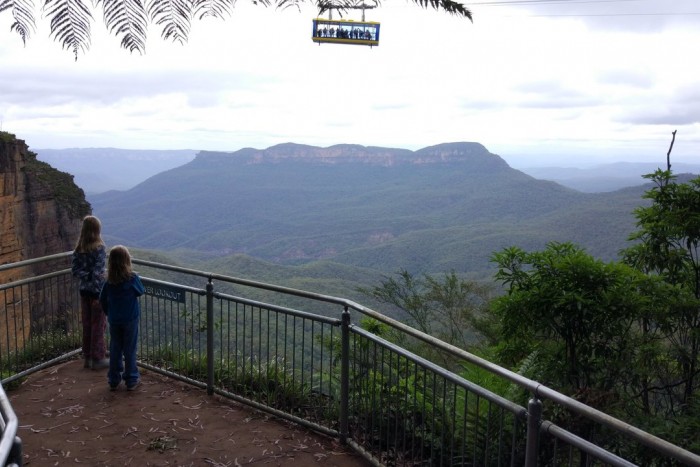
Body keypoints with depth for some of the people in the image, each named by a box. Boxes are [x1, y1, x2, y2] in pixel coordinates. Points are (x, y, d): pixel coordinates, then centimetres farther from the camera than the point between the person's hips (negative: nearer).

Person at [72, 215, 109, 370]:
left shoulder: (79, 249, 2)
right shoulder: (99, 248, -16)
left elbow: (75, 269, -1)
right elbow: (97, 272, -19)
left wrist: (86, 277, -4)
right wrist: (99, 294, -15)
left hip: (84, 290, 6)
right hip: (97, 290, -6)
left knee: (87, 325, 14)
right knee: (98, 325, 4)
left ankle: (87, 357, 23)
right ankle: (98, 359, 10)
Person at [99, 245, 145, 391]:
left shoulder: (109, 280, -7)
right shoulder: (132, 278, -17)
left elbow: (103, 299, 3)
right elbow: (140, 292, -1)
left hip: (114, 320, 3)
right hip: (130, 319, -3)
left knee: (115, 350, 14)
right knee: (130, 350, 7)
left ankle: (114, 380, 22)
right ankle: (131, 380, 15)